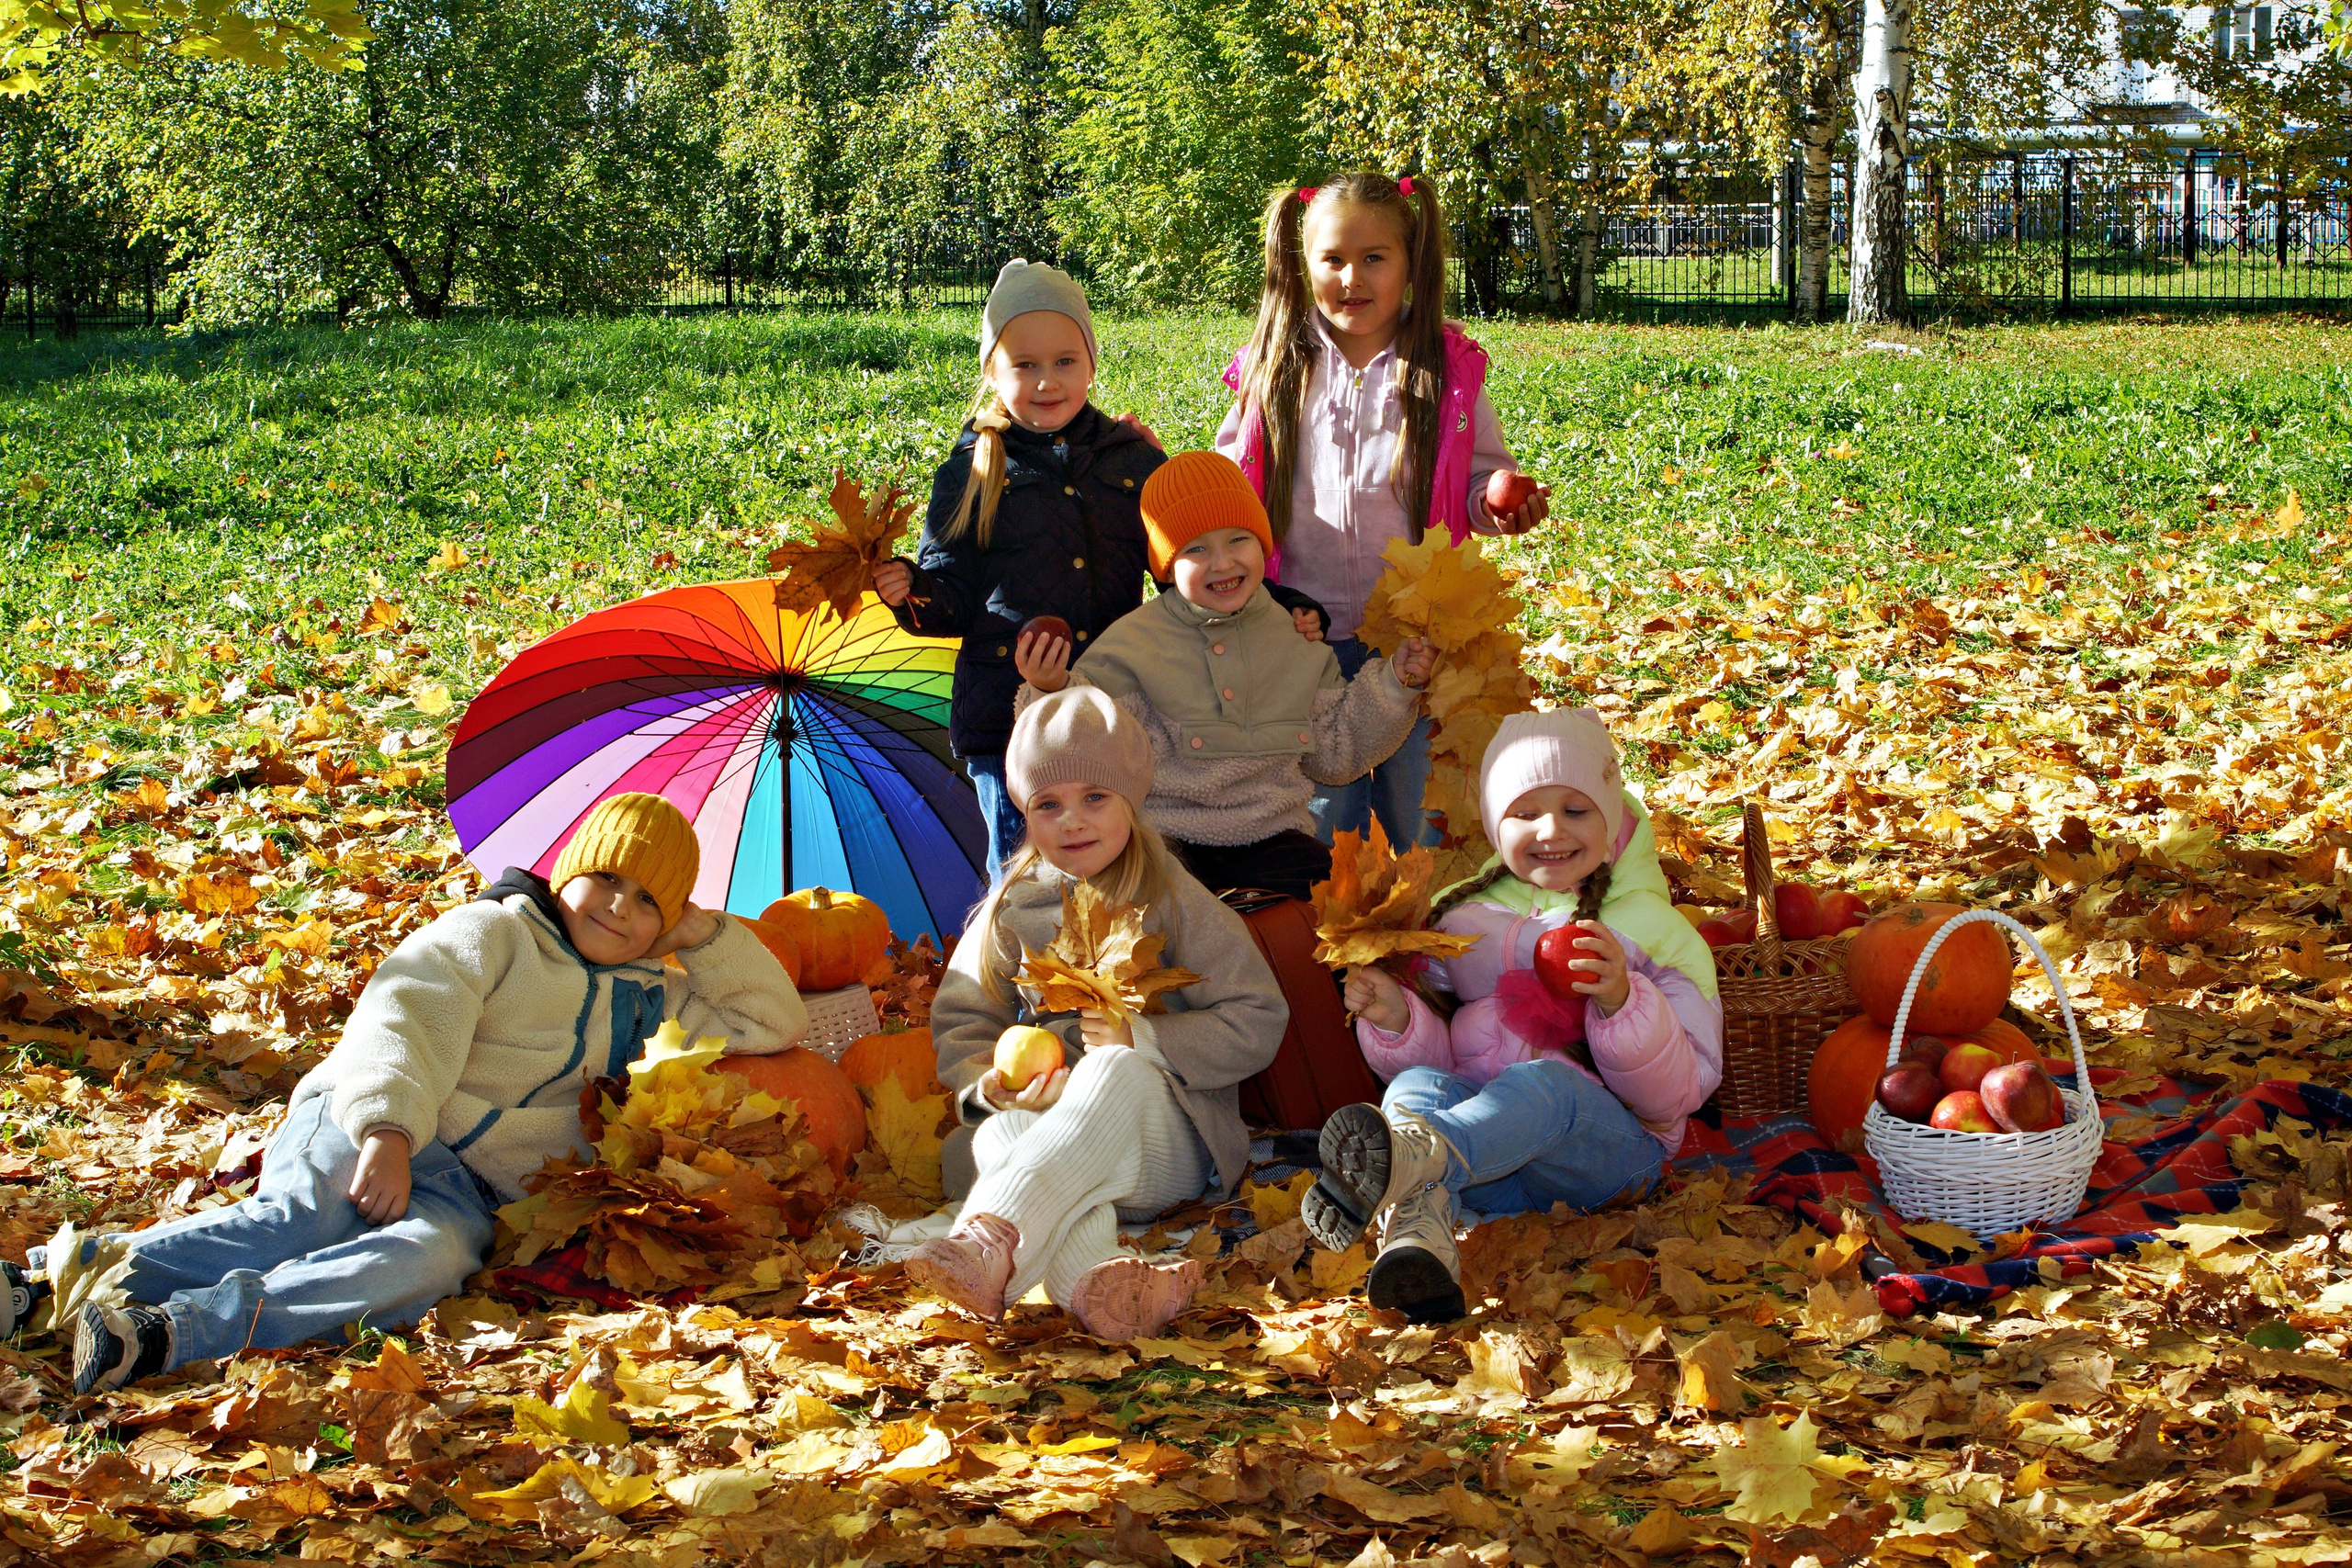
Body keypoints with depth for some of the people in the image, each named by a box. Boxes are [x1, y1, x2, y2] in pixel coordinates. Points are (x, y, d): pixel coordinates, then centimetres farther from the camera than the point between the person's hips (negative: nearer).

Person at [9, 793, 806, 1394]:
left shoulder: (648, 1002, 28)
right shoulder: (496, 930, 13)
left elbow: (775, 1024, 27)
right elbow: (404, 1014, -4)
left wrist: (703, 934, 15)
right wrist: (387, 1127, -23)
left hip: (469, 1189, 2)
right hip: (363, 1128, -2)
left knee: (433, 1257, -36)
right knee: (300, 1221, -37)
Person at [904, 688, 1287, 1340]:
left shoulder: (1176, 905, 5)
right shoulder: (1009, 912, 14)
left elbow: (1257, 1023, 0)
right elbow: (958, 1024, 11)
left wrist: (1145, 1040, -15)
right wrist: (990, 1083, -13)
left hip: (1168, 1147, -3)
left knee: (1117, 1070, -37)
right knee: (1001, 1132, -34)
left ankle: (989, 1238, -60)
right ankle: (1091, 1279, -66)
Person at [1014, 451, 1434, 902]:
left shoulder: (1298, 641, 9)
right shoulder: (1133, 644, -1)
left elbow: (1334, 757, 17)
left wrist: (1395, 684, 8)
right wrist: (1052, 693, -25)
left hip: (1270, 837, 3)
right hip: (1165, 830, -3)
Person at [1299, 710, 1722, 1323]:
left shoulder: (1653, 928, 10)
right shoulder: (1459, 919, 19)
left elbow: (1684, 1088, 0)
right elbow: (1435, 1059, 17)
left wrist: (1621, 1002, -18)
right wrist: (1395, 1020, -6)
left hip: (1609, 1149, -3)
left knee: (1545, 1080, -36)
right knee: (1421, 1084, -29)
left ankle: (1411, 1156, -68)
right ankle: (1415, 1233, -60)